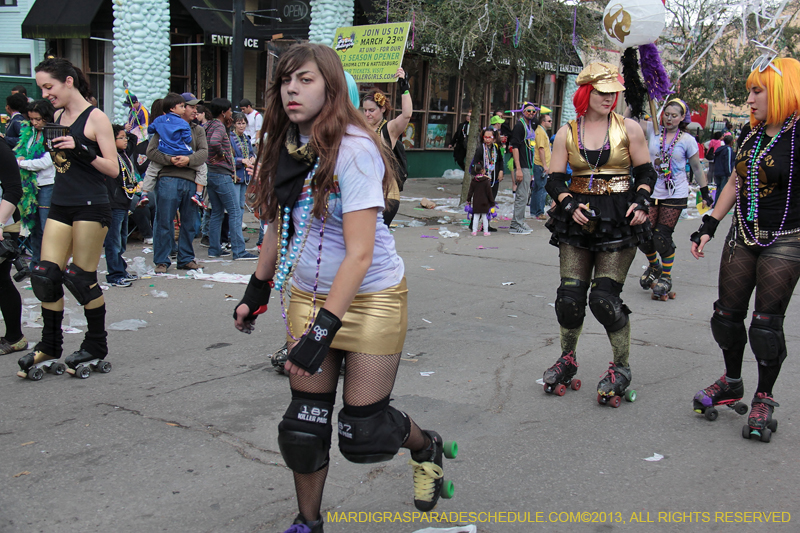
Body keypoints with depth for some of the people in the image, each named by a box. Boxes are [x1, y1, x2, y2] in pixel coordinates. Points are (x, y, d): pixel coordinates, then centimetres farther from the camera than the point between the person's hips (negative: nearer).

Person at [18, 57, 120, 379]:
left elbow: (113, 169, -12)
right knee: (46, 274, 2)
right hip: (60, 206, 7)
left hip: (91, 207, -7)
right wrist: (50, 147, 7)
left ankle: (96, 345, 16)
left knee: (82, 278, -1)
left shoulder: (96, 118, -8)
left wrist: (82, 150, -23)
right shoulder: (58, 117, 12)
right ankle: (49, 346, 15)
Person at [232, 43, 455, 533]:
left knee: (363, 434, 0)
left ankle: (427, 447, 32)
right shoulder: (287, 148, 2)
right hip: (309, 294, 6)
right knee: (304, 426, 5)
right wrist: (257, 289, 19)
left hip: (372, 296, -6)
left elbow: (360, 254, -24)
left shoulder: (354, 148, -20)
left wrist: (324, 331, -28)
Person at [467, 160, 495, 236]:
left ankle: (474, 231, 7)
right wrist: (492, 202, 0)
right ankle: (485, 231, 7)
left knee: (476, 216, 8)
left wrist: (468, 200, 15)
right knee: (485, 216, 4)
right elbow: (489, 192, -7)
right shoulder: (486, 181, -9)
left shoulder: (473, 181, 0)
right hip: (484, 202, -3)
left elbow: (470, 192, 4)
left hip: (476, 202, 3)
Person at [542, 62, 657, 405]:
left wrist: (641, 202, -10)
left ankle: (622, 368, 11)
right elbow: (554, 180, 6)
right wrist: (570, 205, -12)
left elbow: (646, 172, 8)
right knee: (569, 296, -2)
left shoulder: (628, 129, 4)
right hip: (577, 221, 2)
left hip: (618, 221, -2)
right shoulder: (567, 133, 7)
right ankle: (567, 360, 21)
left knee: (604, 298, -9)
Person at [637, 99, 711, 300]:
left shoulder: (687, 140, 0)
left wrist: (705, 192, 10)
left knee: (662, 237, -7)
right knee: (644, 236, -2)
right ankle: (654, 267, 30)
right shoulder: (653, 131, 3)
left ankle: (666, 278, 15)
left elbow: (697, 167, 8)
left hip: (675, 195, -2)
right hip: (652, 193, 2)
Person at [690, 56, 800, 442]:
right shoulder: (750, 135, 8)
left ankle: (764, 398, 13)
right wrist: (708, 226, 12)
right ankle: (732, 382, 28)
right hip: (742, 237, 6)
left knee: (767, 321, -3)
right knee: (728, 312, 9)